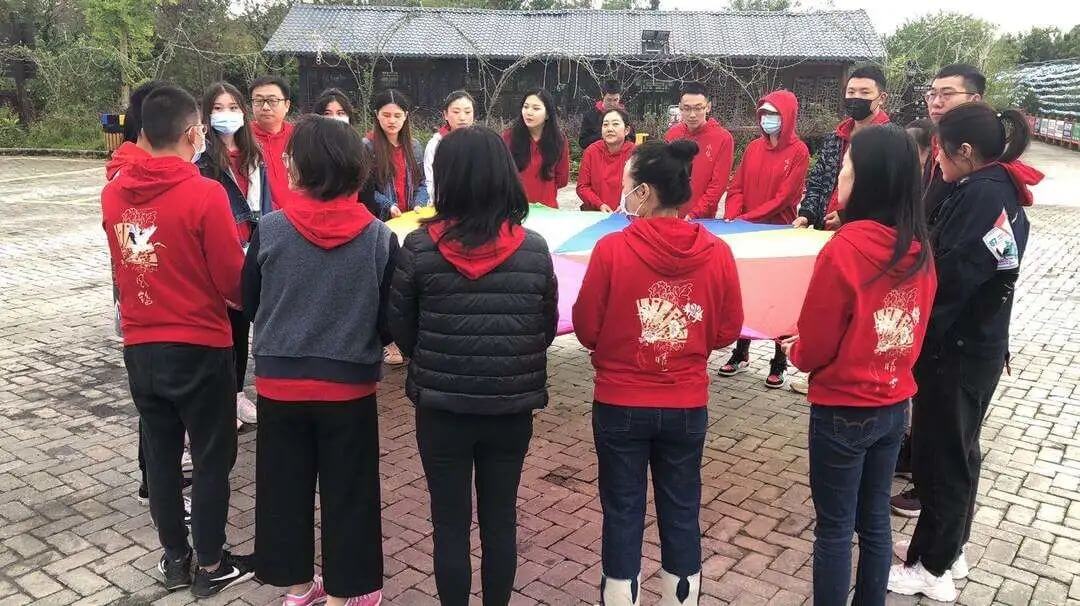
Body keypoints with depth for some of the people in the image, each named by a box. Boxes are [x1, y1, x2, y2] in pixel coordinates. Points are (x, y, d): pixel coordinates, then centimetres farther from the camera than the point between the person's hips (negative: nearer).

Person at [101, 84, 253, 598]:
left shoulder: (113, 194, 0)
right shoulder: (205, 194, -17)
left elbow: (122, 268, 12)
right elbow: (233, 279, -14)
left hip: (139, 347, 5)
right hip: (200, 348, -5)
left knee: (160, 455, 16)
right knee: (212, 458, 9)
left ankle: (174, 558, 30)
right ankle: (210, 566, 20)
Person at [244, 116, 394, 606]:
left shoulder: (270, 229, -11)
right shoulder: (379, 237, -12)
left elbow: (249, 305, 2)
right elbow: (391, 322, -5)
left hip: (280, 380, 1)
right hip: (350, 384, -1)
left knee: (284, 485, 18)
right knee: (347, 490, 14)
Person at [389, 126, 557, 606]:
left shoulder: (420, 247, -11)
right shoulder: (534, 249, -7)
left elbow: (400, 328, -2)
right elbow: (547, 328, 3)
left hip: (441, 405, -1)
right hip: (512, 407, 2)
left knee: (450, 523, 13)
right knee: (500, 520, 17)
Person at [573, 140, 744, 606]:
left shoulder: (612, 248, -16)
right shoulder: (716, 252, -8)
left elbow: (586, 329, -7)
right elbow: (728, 331, 2)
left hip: (620, 404, -2)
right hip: (688, 406, 2)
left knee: (622, 514, 12)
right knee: (681, 514, 16)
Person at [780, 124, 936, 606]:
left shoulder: (843, 249, -23)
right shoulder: (919, 249, -2)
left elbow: (814, 349, -15)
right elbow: (915, 329, 10)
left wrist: (793, 351, 5)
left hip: (843, 412, -6)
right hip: (895, 406, 7)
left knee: (834, 530, 8)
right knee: (875, 521, 19)